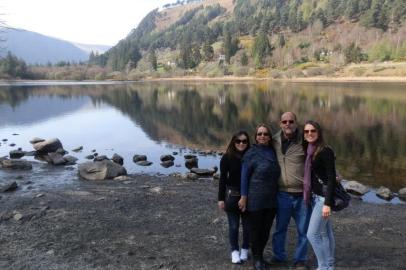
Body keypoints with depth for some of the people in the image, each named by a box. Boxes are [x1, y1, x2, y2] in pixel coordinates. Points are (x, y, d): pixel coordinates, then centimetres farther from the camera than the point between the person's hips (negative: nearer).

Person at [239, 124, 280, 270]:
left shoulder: (273, 152, 6)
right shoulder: (251, 153, -8)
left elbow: (276, 174, 13)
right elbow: (244, 176, -9)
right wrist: (243, 197, -12)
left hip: (272, 199, 4)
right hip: (256, 198, -4)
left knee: (266, 229, 12)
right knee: (255, 228, 7)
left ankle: (260, 255, 31)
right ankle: (256, 258, 24)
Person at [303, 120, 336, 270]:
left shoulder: (325, 151, -15)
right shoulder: (309, 151, 7)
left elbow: (331, 178, -18)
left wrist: (327, 203, -22)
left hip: (324, 197, -8)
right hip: (316, 196, 8)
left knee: (312, 234, -5)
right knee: (326, 233, 15)